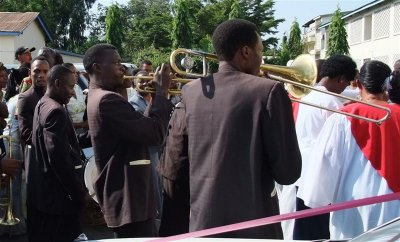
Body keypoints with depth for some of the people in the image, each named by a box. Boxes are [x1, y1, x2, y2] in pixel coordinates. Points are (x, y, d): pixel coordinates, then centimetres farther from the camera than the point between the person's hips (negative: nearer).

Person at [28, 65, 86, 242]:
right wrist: (80, 194, -19)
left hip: (42, 193, 10)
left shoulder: (43, 105, 12)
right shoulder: (55, 111, -18)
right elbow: (59, 158, -24)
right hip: (56, 196, -10)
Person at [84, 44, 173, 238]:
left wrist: (157, 95, 5)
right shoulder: (108, 100, -18)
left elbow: (143, 127, 16)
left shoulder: (100, 97, 16)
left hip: (124, 193, 11)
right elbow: (155, 134, -22)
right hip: (129, 197, -11)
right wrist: (161, 91, -11)